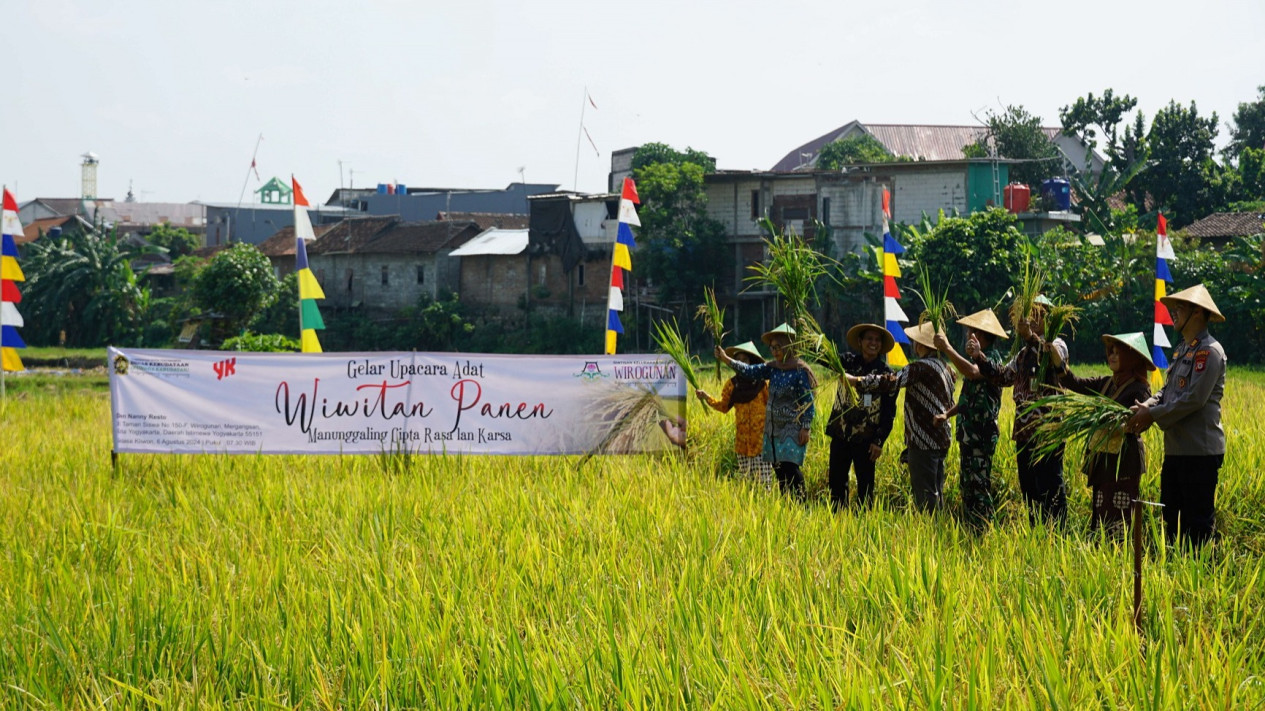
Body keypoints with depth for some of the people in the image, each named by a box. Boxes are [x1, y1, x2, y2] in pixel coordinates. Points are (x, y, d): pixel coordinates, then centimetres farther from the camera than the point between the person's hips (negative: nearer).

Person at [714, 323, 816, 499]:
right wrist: (726, 360, -3)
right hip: (773, 428, 7)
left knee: (789, 466, -15)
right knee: (779, 469, 7)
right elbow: (750, 371, 5)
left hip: (792, 429, -7)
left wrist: (805, 428, -14)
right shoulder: (773, 368, 10)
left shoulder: (800, 371, -10)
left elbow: (808, 402, -11)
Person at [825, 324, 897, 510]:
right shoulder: (848, 361, 7)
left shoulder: (886, 374, 0)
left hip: (865, 439, -2)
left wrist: (879, 441, -7)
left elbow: (889, 412, -1)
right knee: (836, 483, 5)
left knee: (865, 486, 2)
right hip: (840, 435, 2)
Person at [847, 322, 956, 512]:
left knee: (924, 495, -7)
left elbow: (892, 382, -24)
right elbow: (950, 404, 19)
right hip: (941, 440, 9)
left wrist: (855, 381, -20)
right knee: (935, 492, 14)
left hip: (924, 442, -9)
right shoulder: (945, 368, 13)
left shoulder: (922, 367, -15)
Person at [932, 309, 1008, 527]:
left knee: (978, 485, -10)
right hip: (968, 431, 10)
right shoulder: (977, 357, 17)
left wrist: (947, 348, -28)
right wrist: (948, 414, 12)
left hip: (981, 433, -10)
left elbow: (972, 373, -34)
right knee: (968, 484, 12)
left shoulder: (992, 357, -12)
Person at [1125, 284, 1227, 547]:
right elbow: (1167, 391, 16)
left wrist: (1153, 415, -15)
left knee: (1197, 520, -4)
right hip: (1176, 448, 10)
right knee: (1171, 515, 14)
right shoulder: (1183, 350, 18)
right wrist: (1145, 406, -4)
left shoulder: (1209, 351, -13)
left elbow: (1194, 399, -20)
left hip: (1200, 451, -10)